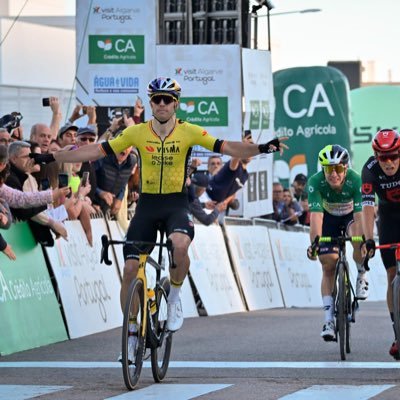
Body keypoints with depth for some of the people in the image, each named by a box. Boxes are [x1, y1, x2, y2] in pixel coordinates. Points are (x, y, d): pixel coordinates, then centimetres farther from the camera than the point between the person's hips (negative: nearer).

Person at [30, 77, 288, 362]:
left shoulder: (189, 132, -5)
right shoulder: (137, 133, -2)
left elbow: (226, 147, -12)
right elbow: (97, 151, 0)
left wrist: (261, 149, -28)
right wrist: (51, 158, -4)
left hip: (177, 204, -2)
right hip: (147, 204, 2)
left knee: (180, 244, -35)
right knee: (131, 269, -5)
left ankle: (174, 297, -5)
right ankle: (132, 333, 12)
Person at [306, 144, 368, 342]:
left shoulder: (355, 181, -33)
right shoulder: (315, 182, -32)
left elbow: (359, 214, -39)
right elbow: (316, 215, -39)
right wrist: (314, 242, -53)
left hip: (350, 216, -1)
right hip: (329, 218, 1)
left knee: (359, 241, -34)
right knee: (328, 264, -10)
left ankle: (362, 276, -3)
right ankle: (329, 320, -6)